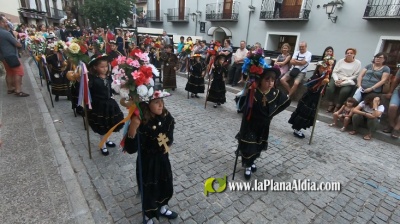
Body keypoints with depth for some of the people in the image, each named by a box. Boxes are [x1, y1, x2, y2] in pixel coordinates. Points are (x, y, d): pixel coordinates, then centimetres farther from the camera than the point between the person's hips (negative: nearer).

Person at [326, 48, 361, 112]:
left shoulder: (357, 63, 6)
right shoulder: (341, 61, 13)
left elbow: (355, 76, -2)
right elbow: (334, 72, 6)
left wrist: (343, 80, -15)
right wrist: (336, 80, -14)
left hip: (348, 81, -2)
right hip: (337, 79, 2)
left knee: (344, 91, -33)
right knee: (329, 88, -29)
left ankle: (337, 106, -16)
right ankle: (331, 105, -16)